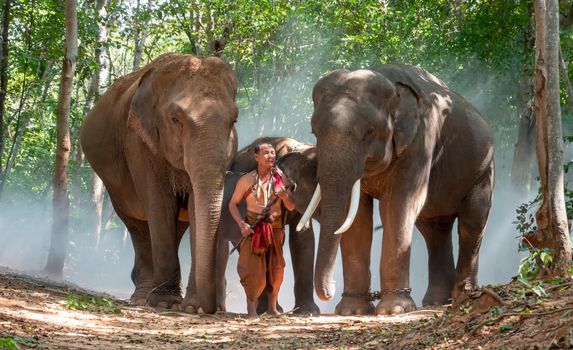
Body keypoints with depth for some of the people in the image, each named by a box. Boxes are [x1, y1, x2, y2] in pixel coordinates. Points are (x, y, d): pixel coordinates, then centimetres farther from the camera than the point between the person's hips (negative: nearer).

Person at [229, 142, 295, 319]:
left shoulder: (280, 178, 2)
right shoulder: (246, 180, -3)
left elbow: (291, 207, 4)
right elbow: (233, 204, 4)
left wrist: (284, 196, -18)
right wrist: (241, 224, -11)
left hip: (275, 228, 3)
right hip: (253, 229, -2)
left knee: (276, 268, 4)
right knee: (253, 268, -9)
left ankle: (272, 307, 16)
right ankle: (251, 309, -4)